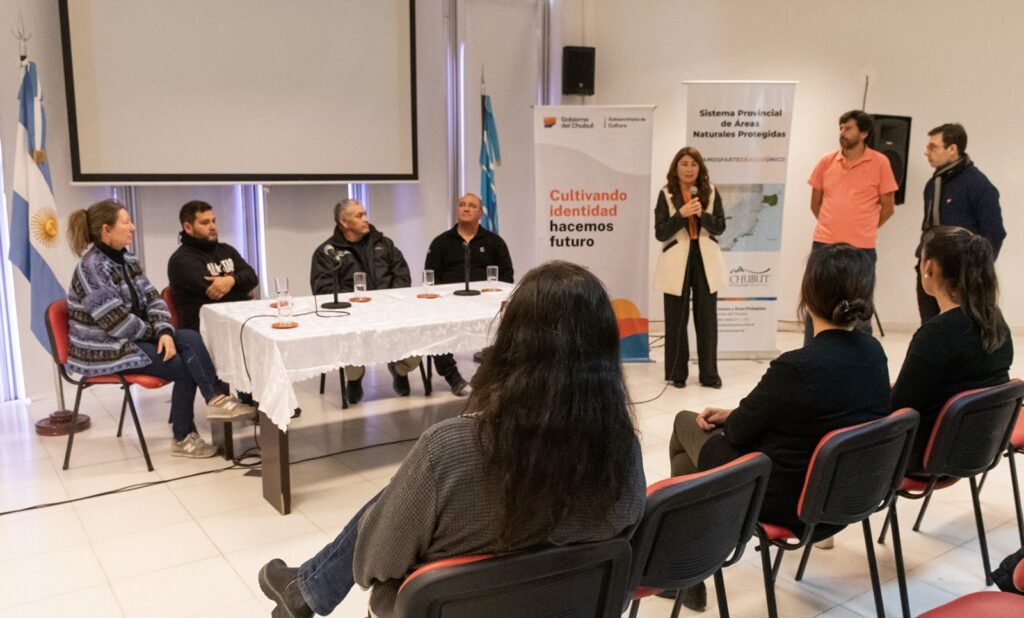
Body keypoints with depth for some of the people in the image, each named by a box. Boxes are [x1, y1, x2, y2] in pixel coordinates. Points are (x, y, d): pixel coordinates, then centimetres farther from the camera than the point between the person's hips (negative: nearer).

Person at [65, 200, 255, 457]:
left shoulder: (126, 260, 7)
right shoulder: (92, 268, -19)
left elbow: (152, 300, 5)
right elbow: (116, 322, -23)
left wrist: (164, 332, -14)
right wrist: (155, 333, -8)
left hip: (130, 339, 7)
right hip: (104, 350, -7)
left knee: (190, 339, -14)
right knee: (183, 365, -14)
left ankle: (217, 400, -19)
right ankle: (184, 437, -3)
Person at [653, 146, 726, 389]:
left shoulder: (711, 192, 3)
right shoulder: (666, 194, -3)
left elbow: (720, 226, 0)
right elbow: (660, 233, -8)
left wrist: (702, 214, -16)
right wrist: (681, 214, -20)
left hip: (705, 260, 2)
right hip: (677, 262, -2)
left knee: (707, 317, 5)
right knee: (676, 319, 5)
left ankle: (709, 373, 14)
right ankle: (676, 373, 15)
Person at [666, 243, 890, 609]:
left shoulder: (798, 365, -30)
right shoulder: (873, 353, -6)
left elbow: (739, 432, -15)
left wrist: (730, 418, 8)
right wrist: (737, 416, 8)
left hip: (786, 503, -7)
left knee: (687, 423, 17)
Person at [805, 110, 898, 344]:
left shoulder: (880, 163, -2)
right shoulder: (827, 161, 4)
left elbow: (888, 207, 3)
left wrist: (864, 229, 8)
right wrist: (833, 226, 14)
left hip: (861, 248, -2)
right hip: (824, 245, 2)